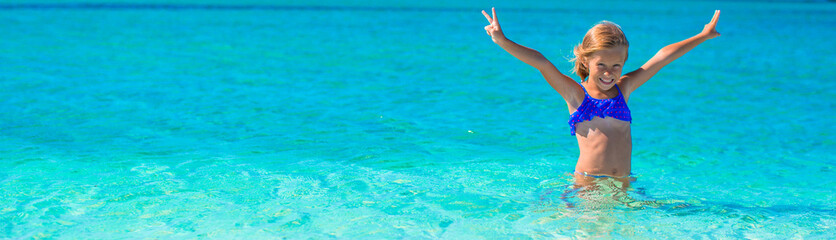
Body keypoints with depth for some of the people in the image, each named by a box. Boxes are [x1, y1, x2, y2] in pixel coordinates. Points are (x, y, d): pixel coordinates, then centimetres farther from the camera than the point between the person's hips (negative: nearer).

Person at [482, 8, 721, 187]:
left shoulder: (624, 88, 15)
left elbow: (662, 57, 18)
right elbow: (540, 62, -6)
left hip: (623, 184, 4)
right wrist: (503, 42, -15)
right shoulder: (575, 93, 5)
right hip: (586, 183, -4)